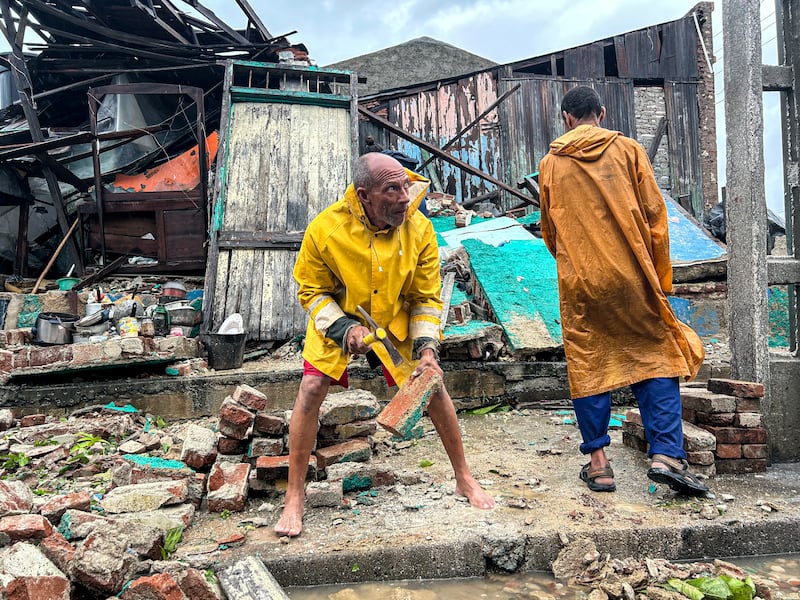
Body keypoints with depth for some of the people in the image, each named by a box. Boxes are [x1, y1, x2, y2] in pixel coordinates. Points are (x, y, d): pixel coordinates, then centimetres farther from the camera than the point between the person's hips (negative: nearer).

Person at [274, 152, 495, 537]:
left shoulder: (419, 230, -22)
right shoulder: (325, 228, -27)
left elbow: (426, 297, -11)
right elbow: (311, 290, -12)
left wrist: (427, 348, -23)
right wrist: (342, 328, -27)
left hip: (397, 322, 2)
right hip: (336, 320, -1)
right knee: (311, 389, -15)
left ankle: (464, 478, 19)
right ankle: (294, 497, 3)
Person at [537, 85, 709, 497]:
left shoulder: (550, 164, 7)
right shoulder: (628, 150, 4)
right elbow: (655, 217, 1)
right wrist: (660, 277, 9)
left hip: (579, 282, 1)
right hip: (632, 278, 0)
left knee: (587, 367, 7)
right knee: (656, 359, 8)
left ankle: (597, 462, 10)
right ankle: (666, 454, 0)